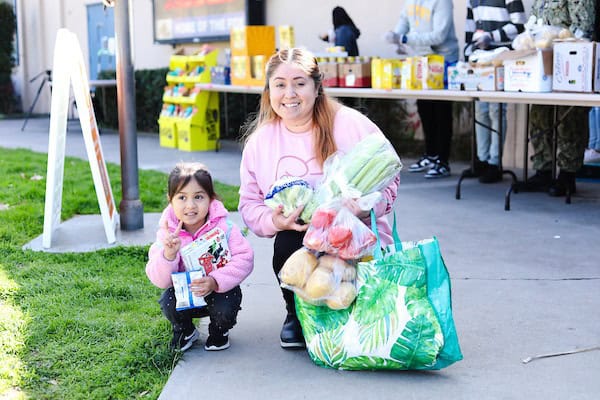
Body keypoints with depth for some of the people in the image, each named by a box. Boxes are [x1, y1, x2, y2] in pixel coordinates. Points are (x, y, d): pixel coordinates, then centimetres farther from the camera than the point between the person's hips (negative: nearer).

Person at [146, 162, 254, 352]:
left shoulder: (223, 227, -19)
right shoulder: (167, 233, -15)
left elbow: (244, 259, -23)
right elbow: (159, 280, -19)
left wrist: (215, 281, -37)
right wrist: (168, 254, -40)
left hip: (219, 288, -1)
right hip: (184, 291, 2)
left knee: (224, 308, -29)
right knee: (169, 302, -26)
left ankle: (219, 331, 10)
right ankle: (185, 331, 10)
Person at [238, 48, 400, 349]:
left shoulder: (351, 124, -6)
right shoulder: (259, 141, 3)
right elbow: (250, 203, 5)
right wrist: (274, 220, -18)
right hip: (298, 238, 3)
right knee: (287, 243, -33)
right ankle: (296, 313, -1)